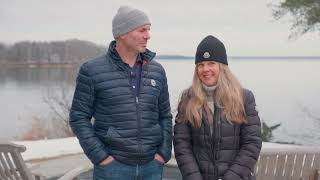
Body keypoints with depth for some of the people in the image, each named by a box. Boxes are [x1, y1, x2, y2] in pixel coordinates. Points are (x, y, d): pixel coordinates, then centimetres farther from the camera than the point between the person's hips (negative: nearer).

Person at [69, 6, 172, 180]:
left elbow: (165, 116, 11)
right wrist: (100, 157, -11)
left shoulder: (157, 71, 5)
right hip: (112, 165, -3)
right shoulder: (92, 71, -6)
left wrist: (164, 153, 0)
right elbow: (79, 118, -5)